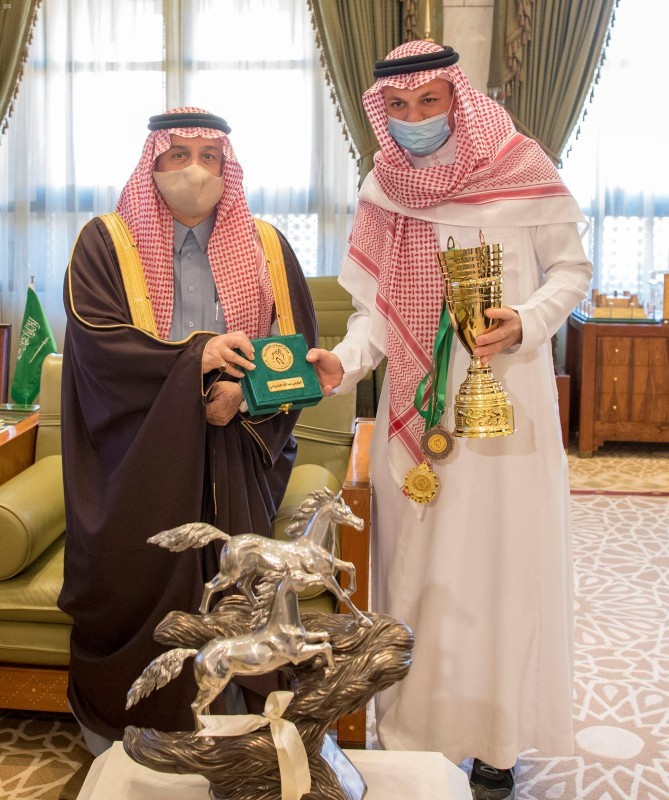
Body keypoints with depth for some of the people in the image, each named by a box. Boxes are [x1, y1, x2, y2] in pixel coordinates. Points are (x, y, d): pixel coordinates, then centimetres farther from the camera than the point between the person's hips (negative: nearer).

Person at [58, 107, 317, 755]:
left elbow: (300, 343, 5)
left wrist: (245, 391, -13)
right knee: (135, 588, -2)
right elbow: (94, 337, -10)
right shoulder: (107, 243, 3)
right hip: (138, 452, -1)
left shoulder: (264, 247, 10)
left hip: (235, 454, 2)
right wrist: (194, 356, -21)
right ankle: (114, 738, 18)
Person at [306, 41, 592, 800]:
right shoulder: (381, 192, 4)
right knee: (417, 561, 9)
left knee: (501, 560, 3)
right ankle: (415, 729, 26)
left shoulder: (521, 170, -5)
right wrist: (343, 362, -12)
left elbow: (571, 269, 3)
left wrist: (525, 323, -15)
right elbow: (377, 307, 6)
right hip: (416, 409, 3)